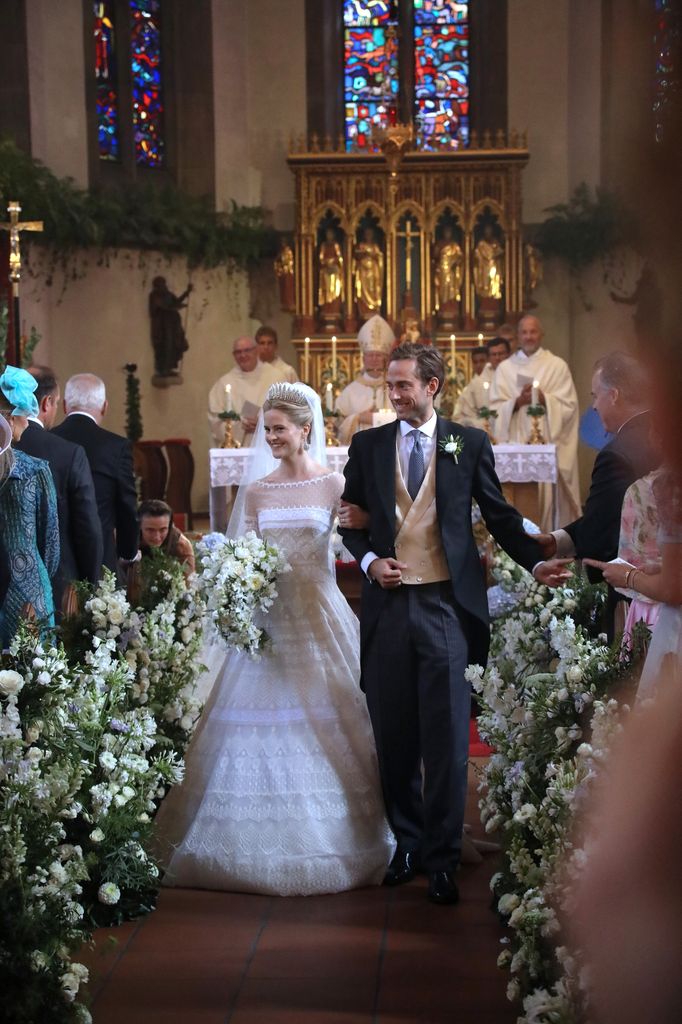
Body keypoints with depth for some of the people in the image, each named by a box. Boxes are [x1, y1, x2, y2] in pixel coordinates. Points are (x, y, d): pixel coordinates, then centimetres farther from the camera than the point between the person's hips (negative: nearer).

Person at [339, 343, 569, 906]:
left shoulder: (469, 443, 5)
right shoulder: (367, 445, 10)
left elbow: (499, 513, 8)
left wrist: (537, 562, -3)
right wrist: (368, 560, -4)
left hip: (445, 605, -2)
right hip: (388, 604, 2)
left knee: (446, 736, -2)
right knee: (394, 734, 8)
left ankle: (442, 858, 8)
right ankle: (407, 843, 23)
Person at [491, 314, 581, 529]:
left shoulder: (557, 366, 6)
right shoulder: (505, 368, 11)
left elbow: (569, 405, -1)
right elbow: (496, 408, 4)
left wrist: (544, 399, -15)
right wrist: (517, 402, -13)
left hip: (549, 443, -1)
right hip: (515, 445, 1)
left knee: (549, 494, -6)